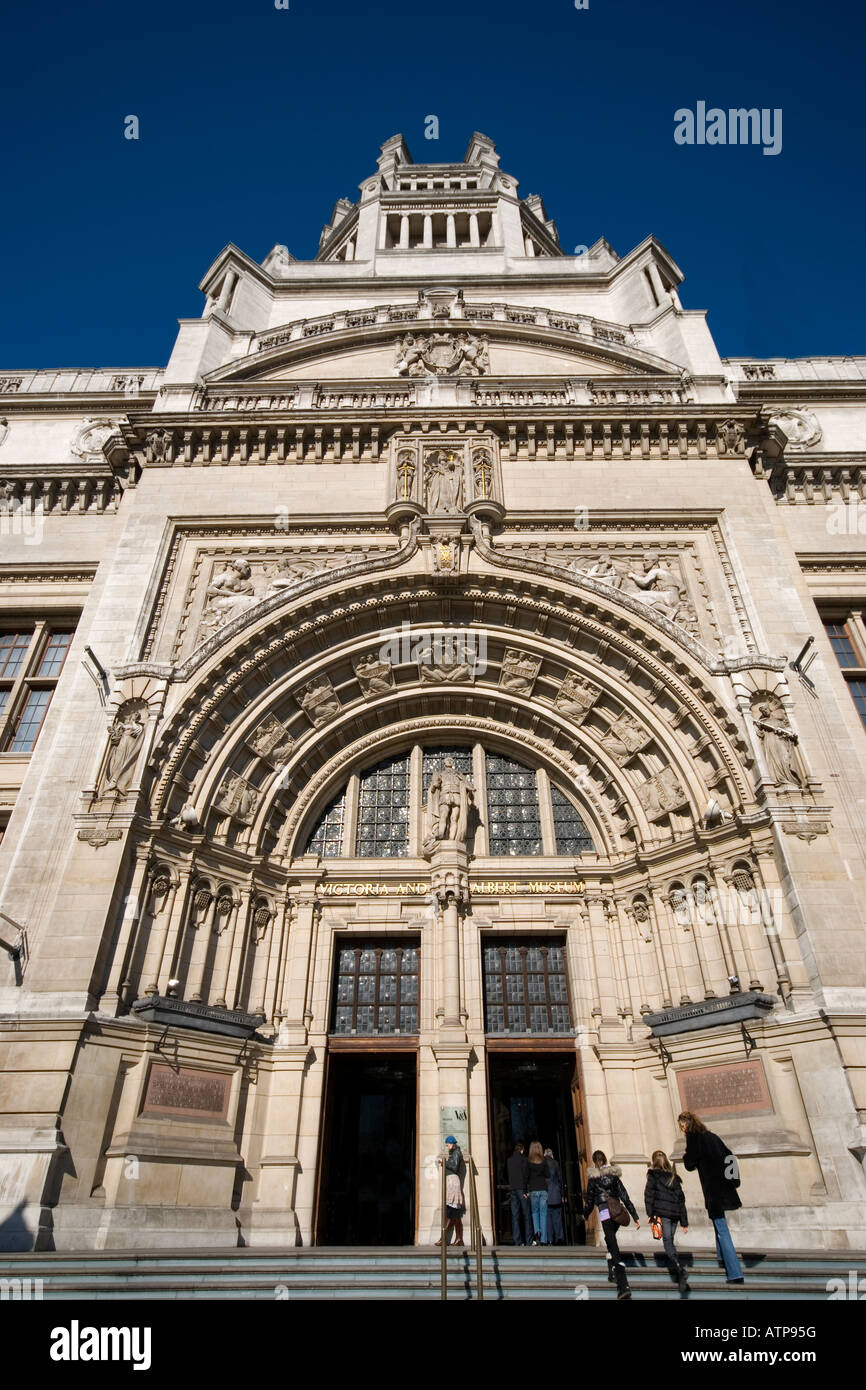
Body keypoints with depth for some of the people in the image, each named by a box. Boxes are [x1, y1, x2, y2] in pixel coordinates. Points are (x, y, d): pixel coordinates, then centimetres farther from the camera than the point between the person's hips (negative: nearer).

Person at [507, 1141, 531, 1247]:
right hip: (522, 1189, -4)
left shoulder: (509, 1160, 13)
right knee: (526, 1215, 2)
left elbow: (508, 1176, 14)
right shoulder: (524, 1159, -3)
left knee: (515, 1215, 4)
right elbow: (526, 1174, -10)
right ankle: (528, 1240, -1)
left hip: (512, 1189, 4)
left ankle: (517, 1241, 1)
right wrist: (527, 1190, -7)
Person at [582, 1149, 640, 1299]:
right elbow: (625, 1197, 5)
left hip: (605, 1214, -5)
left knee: (614, 1249, -8)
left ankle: (624, 1287, -18)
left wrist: (585, 1215, 22)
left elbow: (590, 1200, 4)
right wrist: (635, 1217, 7)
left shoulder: (593, 1178, 0)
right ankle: (613, 1274, 33)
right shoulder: (614, 1175, 10)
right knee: (610, 1240, 29)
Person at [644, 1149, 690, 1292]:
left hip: (662, 1214, -5)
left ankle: (681, 1272, -25)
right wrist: (684, 1221, 14)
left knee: (668, 1244, -7)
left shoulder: (653, 1175, 2)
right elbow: (681, 1199, 12)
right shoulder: (674, 1177, 14)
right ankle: (675, 1270, 19)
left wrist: (650, 1214, -6)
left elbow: (649, 1194, -6)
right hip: (675, 1214, 5)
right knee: (670, 1241, 19)